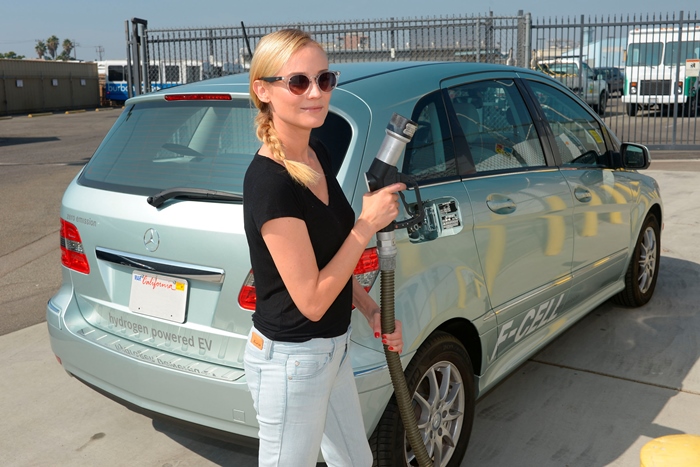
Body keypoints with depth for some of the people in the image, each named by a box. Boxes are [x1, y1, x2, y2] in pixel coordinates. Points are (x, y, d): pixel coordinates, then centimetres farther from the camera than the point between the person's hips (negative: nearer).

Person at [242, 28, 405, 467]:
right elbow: (311, 300, -24)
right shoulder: (270, 183, -27)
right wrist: (367, 225, -19)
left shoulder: (319, 156, 1)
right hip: (291, 360, -9)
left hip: (332, 347, 9)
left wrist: (370, 308, 2)